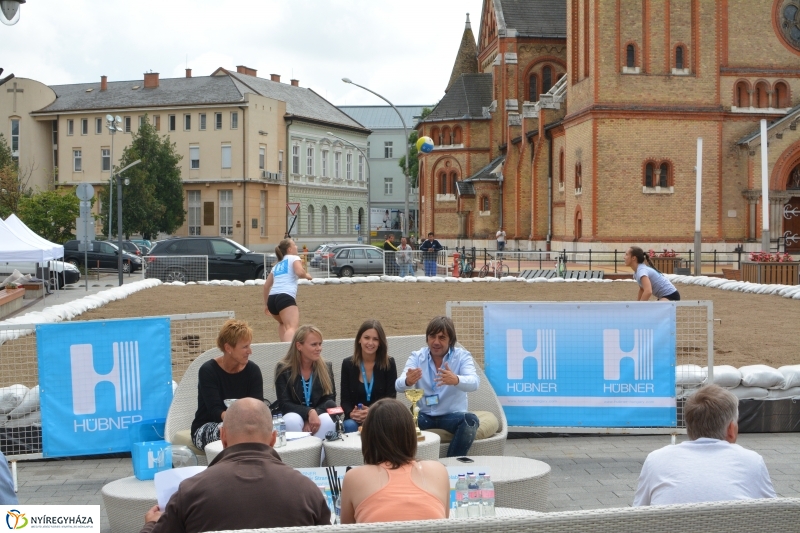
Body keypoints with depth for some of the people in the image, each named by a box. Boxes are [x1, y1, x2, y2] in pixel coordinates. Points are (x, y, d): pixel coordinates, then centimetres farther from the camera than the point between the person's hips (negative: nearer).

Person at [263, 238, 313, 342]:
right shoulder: (293, 258, 12)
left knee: (283, 323, 33)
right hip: (285, 297, -7)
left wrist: (266, 304, 38)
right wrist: (306, 275, 11)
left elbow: (266, 286, 29)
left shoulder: (277, 265, 30)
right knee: (292, 328, -23)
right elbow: (299, 272, -10)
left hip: (272, 298, 7)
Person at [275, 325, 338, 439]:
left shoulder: (326, 368, 5)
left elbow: (329, 400, -2)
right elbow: (284, 404, -10)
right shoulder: (284, 370, -3)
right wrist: (309, 412, -27)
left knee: (328, 421, -33)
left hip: (319, 415, 2)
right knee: (292, 421, -36)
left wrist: (313, 416, -21)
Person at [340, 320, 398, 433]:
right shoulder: (348, 364, 5)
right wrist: (351, 413, -21)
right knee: (350, 426, -33)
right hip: (355, 418, 1)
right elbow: (345, 400, 3)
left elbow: (390, 398, -3)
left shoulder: (389, 364, 2)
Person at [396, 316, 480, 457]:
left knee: (470, 420, -32)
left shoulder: (462, 356, -5)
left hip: (452, 415, -1)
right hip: (424, 415, 1)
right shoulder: (416, 357, 0)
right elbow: (399, 385, -16)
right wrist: (407, 381, -43)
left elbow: (474, 383, -24)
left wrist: (456, 380, -48)